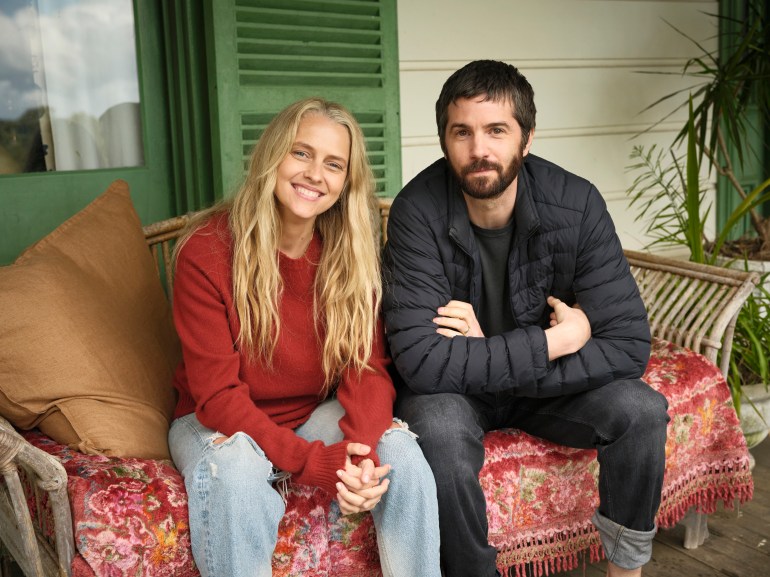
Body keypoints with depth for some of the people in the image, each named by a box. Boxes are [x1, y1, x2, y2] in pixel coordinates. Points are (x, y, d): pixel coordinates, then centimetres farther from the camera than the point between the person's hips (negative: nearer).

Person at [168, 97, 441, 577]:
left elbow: (368, 366, -10)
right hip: (221, 425, -3)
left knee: (400, 448, -24)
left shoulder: (354, 253, -6)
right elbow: (217, 394, -20)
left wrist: (362, 448, -31)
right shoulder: (207, 252, -19)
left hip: (317, 415, 3)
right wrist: (315, 464, -30)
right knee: (235, 465, -35)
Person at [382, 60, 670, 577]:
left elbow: (629, 344, -20)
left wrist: (488, 356, -26)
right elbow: (421, 360, -30)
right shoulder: (418, 211, -22)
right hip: (452, 391, -2)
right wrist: (553, 342, -26)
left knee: (641, 408, -21)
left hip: (550, 386, 3)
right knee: (440, 430, -34)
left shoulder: (576, 203, -16)